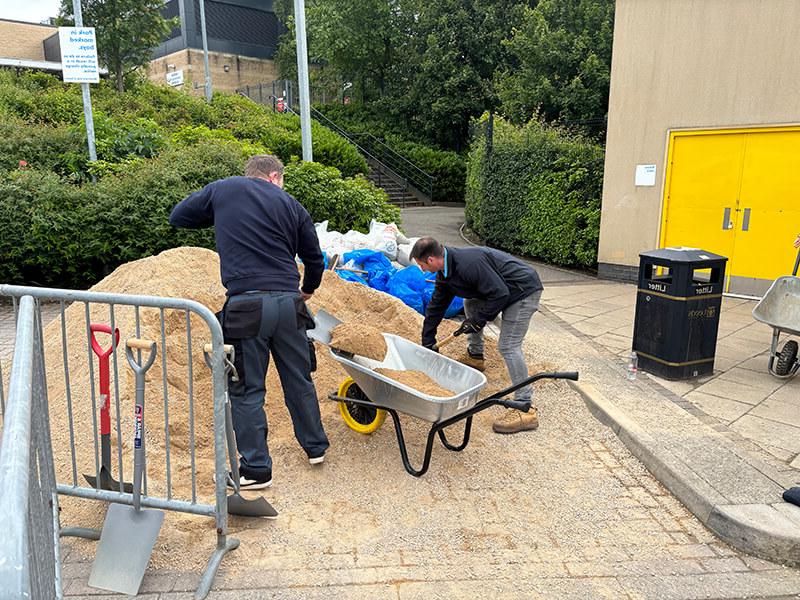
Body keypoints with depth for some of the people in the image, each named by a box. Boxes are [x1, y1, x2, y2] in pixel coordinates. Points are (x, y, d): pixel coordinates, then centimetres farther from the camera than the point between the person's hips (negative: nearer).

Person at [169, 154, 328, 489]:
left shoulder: (222, 190, 10)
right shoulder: (291, 205, 13)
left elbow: (178, 217, 20)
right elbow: (315, 260, 17)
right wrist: (307, 290, 37)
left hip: (247, 305, -2)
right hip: (288, 303, 3)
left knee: (247, 390, 8)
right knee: (299, 380, 18)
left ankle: (256, 469, 15)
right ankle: (315, 446, 33)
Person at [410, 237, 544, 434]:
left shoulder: (469, 263, -28)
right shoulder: (445, 273, 4)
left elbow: (500, 294, -26)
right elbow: (436, 306, 14)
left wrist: (478, 320, -14)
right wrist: (427, 344, 19)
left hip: (525, 290, -10)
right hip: (506, 290, 10)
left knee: (508, 345, -17)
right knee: (471, 303, 23)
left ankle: (526, 409, -15)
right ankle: (475, 357, 36)